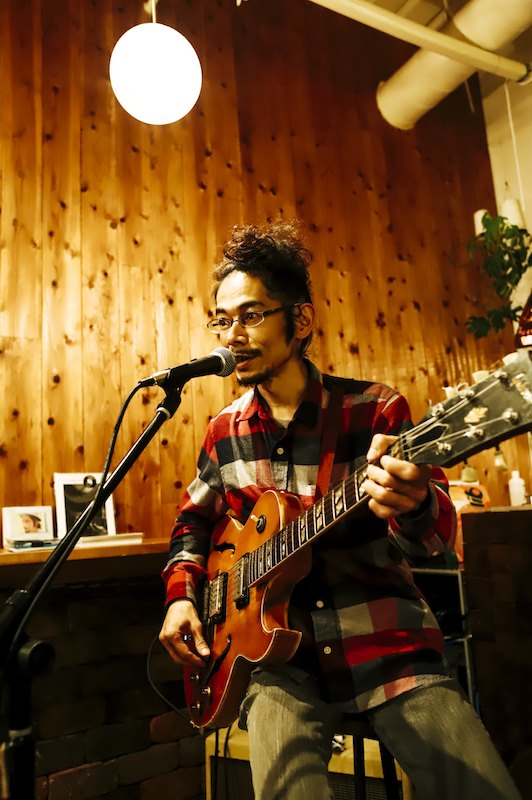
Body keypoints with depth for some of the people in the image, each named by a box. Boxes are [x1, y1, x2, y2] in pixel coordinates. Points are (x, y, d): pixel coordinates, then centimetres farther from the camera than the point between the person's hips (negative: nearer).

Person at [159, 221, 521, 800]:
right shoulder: (225, 432, 5)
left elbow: (437, 539, -10)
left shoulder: (375, 411, -7)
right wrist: (180, 595, 3)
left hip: (387, 644, -1)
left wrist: (413, 504, -33)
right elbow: (194, 520, 20)